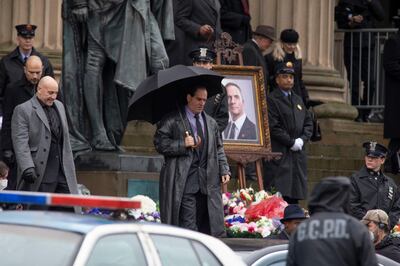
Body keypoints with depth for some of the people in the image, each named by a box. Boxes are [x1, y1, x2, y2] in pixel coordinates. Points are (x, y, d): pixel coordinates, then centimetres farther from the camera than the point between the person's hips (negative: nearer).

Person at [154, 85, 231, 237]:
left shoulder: (211, 123, 20)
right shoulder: (172, 120, 1)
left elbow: (219, 149, 22)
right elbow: (159, 143, -6)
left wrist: (224, 170, 10)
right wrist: (183, 144, -15)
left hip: (207, 182, 5)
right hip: (184, 183, -5)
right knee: (188, 224, -10)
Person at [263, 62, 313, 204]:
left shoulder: (298, 100, 20)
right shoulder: (271, 100, -4)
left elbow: (308, 123, 19)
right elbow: (273, 127, -11)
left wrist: (302, 140, 0)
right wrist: (291, 142, -12)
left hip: (298, 154, 7)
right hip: (279, 154, -7)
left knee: (294, 197, 3)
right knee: (279, 194, -13)